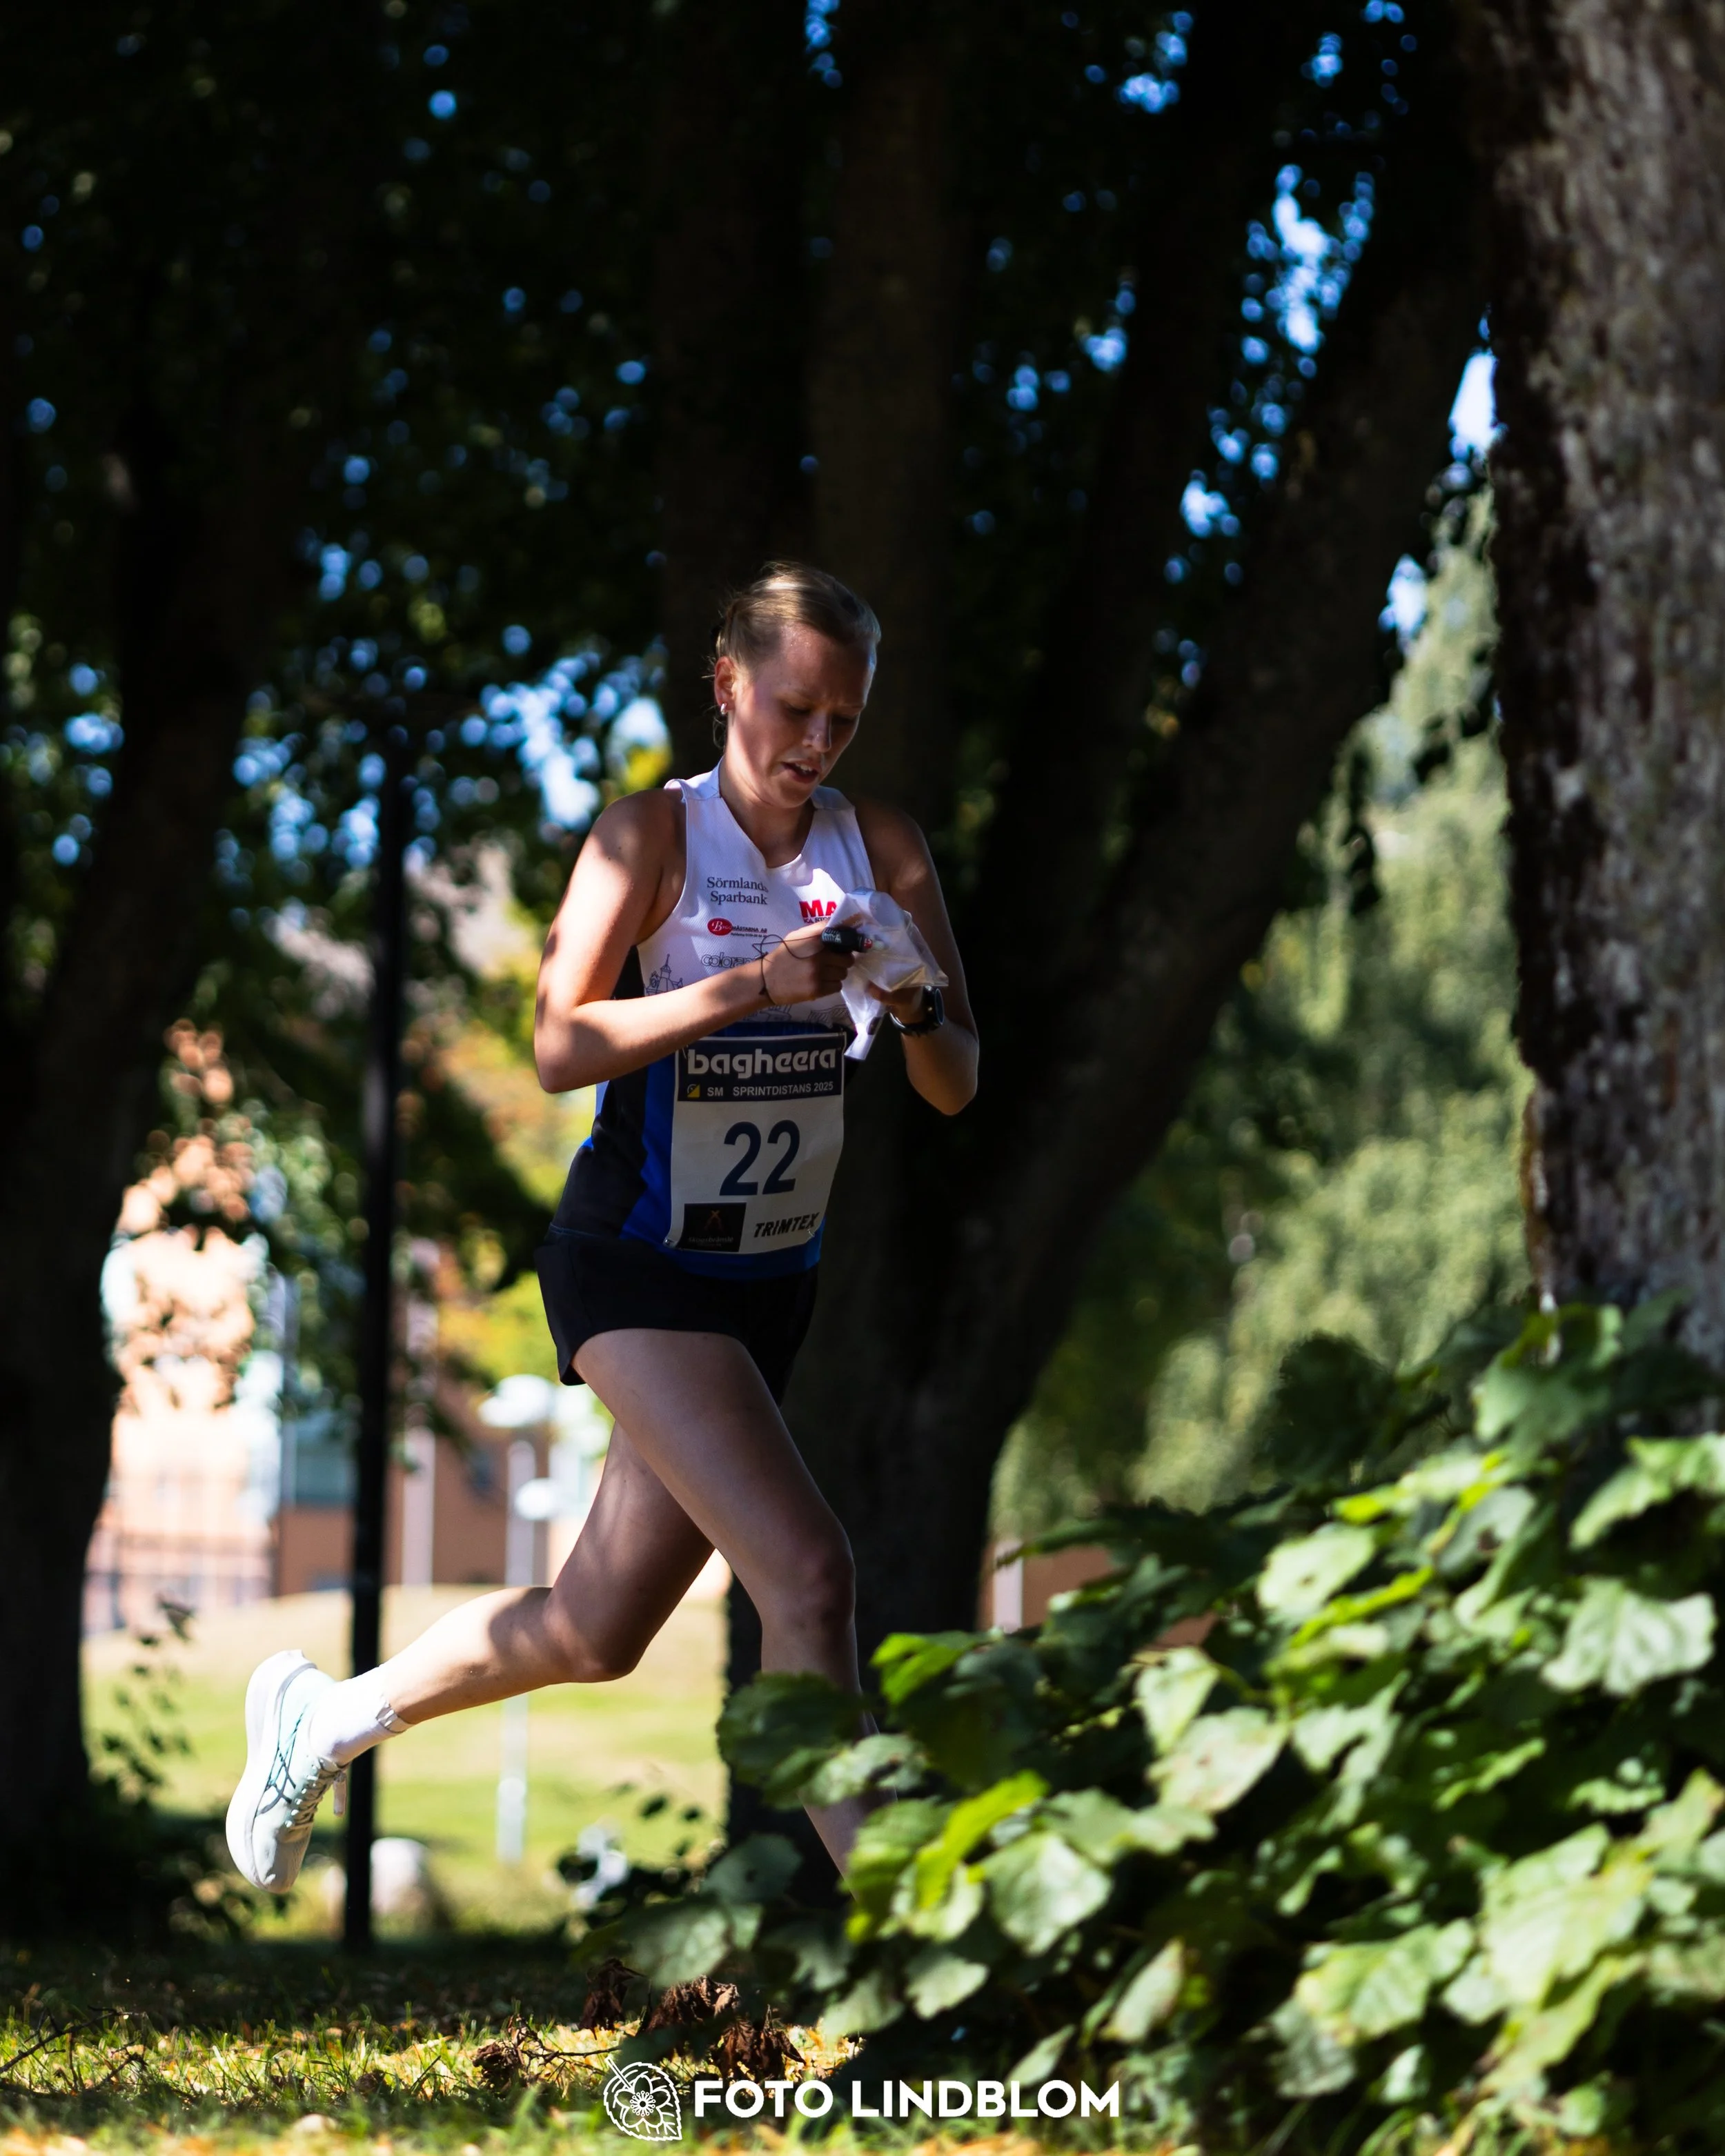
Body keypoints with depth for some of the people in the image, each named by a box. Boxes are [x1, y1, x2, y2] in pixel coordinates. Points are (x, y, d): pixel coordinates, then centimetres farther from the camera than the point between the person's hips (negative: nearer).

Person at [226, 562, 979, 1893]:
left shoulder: (883, 847, 4)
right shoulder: (654, 835, -8)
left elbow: (955, 1088, 4)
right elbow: (561, 1047, -19)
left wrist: (915, 1011, -18)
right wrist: (752, 988, -28)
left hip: (773, 1279, 6)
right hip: (635, 1267, -6)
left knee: (599, 1634, 12)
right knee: (807, 1573, -22)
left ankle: (324, 1717, 34)